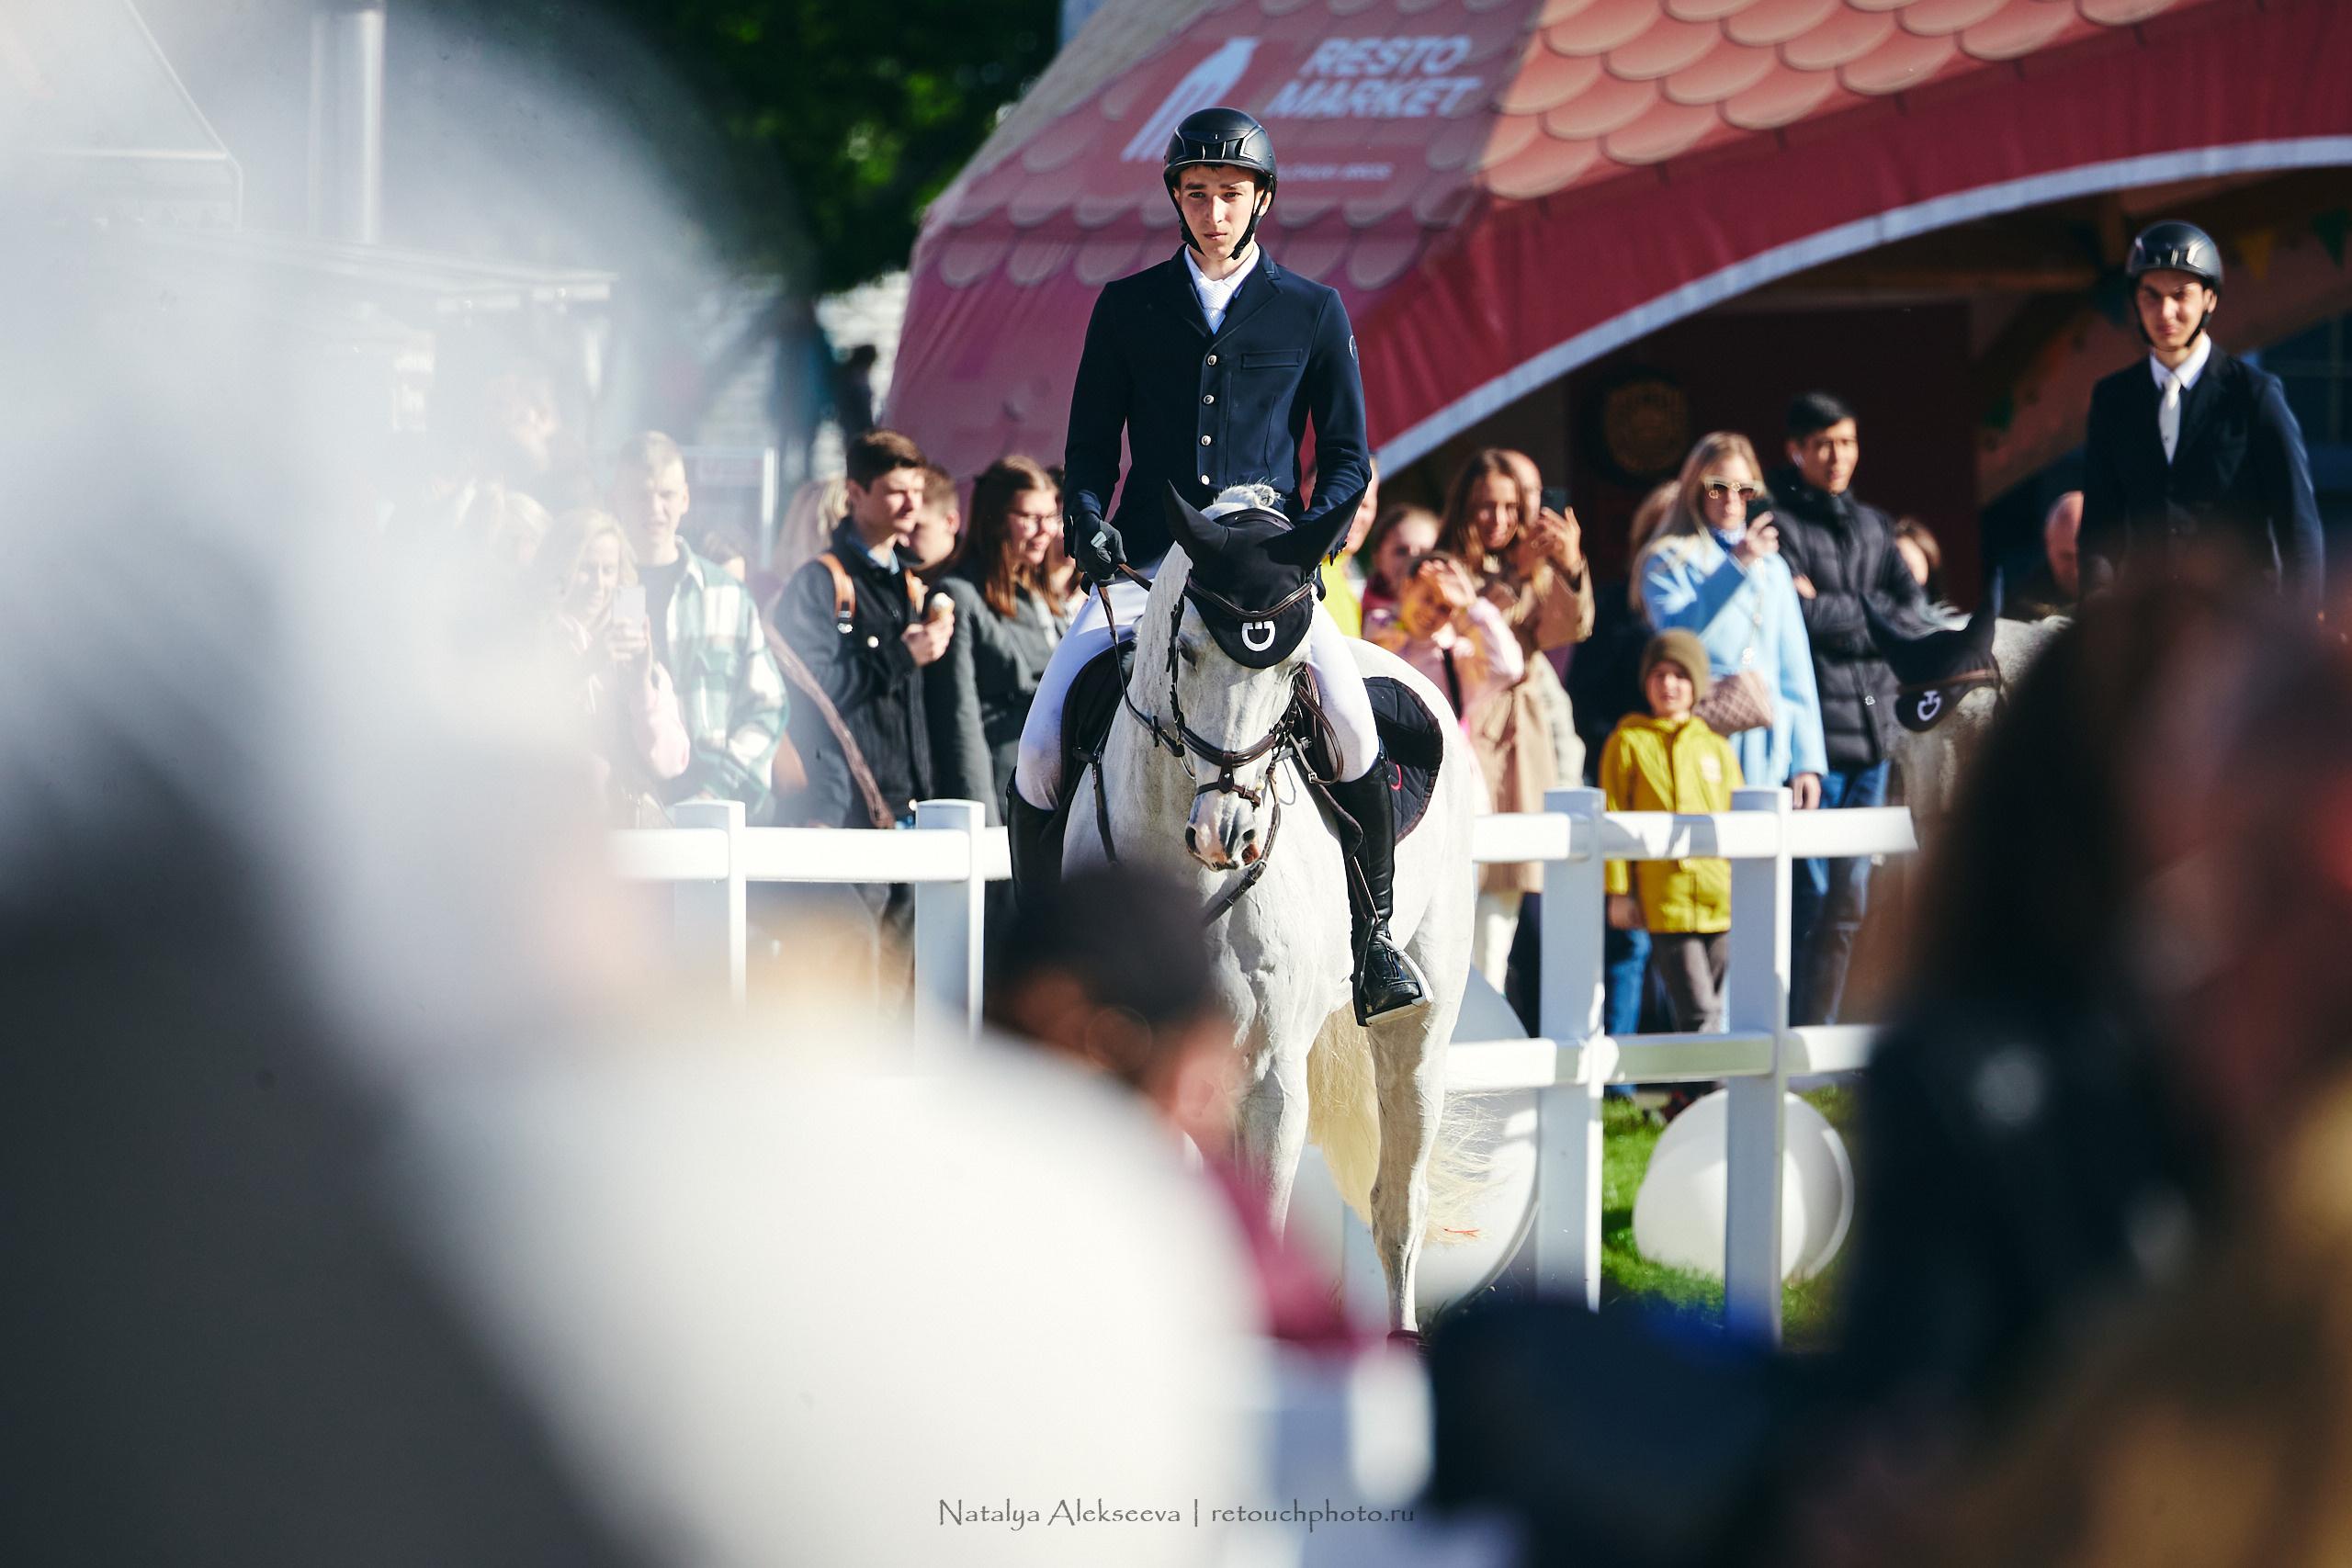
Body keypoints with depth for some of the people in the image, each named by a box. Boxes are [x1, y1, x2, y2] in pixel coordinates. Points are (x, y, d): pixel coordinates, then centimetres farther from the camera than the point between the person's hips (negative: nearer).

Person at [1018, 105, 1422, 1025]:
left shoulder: (1313, 314, 9)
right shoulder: (1127, 309, 11)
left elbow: (1347, 457, 10)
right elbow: (1092, 449, 12)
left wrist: (1318, 526, -10)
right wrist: (1087, 524, -8)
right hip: (1145, 568, 1)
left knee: (1351, 721, -27)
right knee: (1042, 742, -16)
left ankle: (1375, 937, -12)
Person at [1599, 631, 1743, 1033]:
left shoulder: (1716, 748, 14)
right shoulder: (1628, 743, 4)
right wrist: (1619, 891, -4)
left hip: (1722, 902, 4)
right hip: (1665, 901, -4)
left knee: (1715, 1010, 8)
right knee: (1696, 1011, -10)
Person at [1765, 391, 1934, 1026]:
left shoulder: (1872, 527, 18)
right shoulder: (1777, 522, -1)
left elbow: (1916, 620, 7)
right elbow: (1799, 617, -15)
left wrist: (1833, 611, -4)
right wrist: (1872, 616, -3)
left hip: (1871, 730, 6)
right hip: (1811, 730, -6)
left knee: (1849, 901, 7)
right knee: (1809, 896, -9)